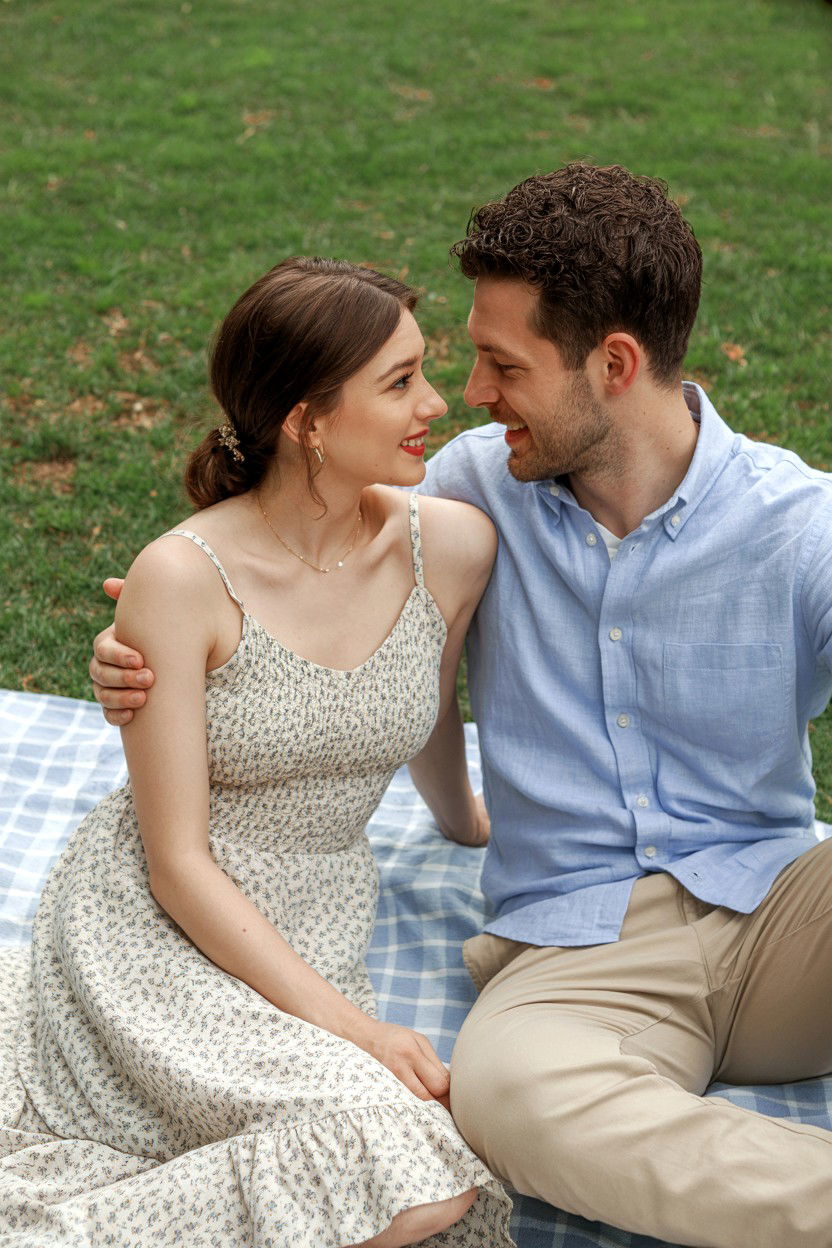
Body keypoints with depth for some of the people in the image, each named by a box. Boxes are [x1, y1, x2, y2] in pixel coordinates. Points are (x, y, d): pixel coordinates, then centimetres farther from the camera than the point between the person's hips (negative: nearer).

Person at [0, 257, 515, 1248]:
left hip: (311, 936, 6)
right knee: (421, 1167, -27)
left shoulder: (454, 546, -5)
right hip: (151, 934, -5)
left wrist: (464, 819, 35)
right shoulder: (182, 579, -17)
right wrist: (349, 1026, -20)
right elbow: (178, 866, -14)